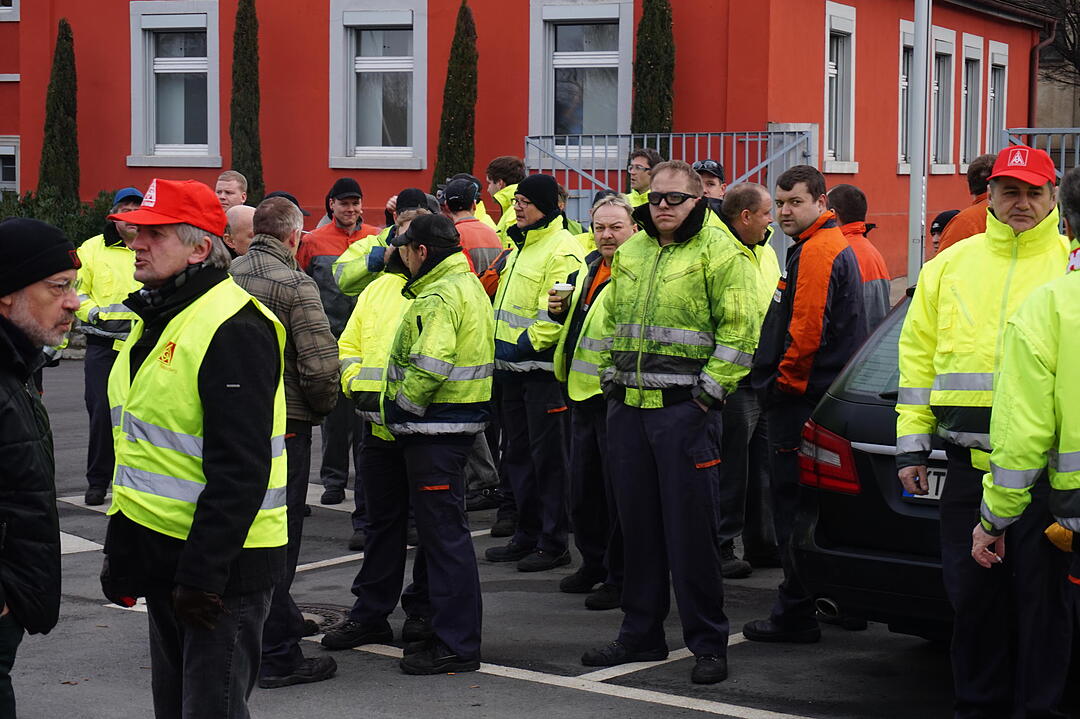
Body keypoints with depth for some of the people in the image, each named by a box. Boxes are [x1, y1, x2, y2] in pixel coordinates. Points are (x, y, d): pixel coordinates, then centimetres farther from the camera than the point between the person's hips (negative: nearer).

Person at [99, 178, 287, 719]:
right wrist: (120, 550, 18)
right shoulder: (156, 318, 12)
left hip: (222, 563, -10)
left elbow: (240, 470, -23)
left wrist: (202, 573, -24)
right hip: (163, 553, 10)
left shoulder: (234, 328, -19)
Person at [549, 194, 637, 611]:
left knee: (618, 487, -1)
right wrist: (560, 308, 7)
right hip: (583, 390, 9)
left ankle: (620, 577, 9)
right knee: (583, 484, 17)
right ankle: (593, 562, 32)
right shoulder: (590, 267, 13)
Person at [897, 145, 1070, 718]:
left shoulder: (1069, 264, 2)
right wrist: (912, 444, 7)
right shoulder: (950, 265, 12)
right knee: (972, 595, 10)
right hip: (969, 462, 3)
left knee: (1041, 595, 2)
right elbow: (918, 355, 13)